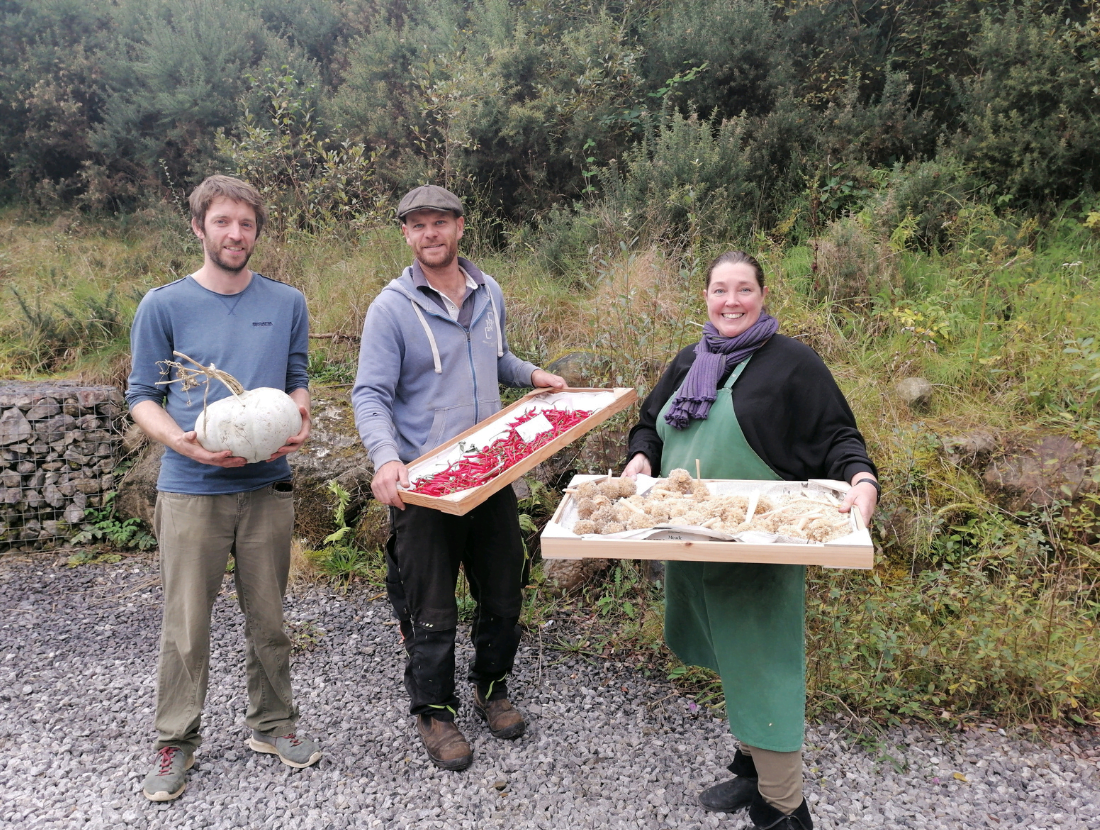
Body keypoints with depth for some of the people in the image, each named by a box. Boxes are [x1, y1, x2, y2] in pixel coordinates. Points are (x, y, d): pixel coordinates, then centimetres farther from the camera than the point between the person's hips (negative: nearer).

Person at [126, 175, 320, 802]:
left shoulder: (288, 304, 6)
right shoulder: (163, 306, -1)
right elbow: (143, 397, 2)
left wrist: (298, 422, -8)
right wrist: (183, 442, -17)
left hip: (268, 487, 2)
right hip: (190, 490, -2)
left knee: (269, 618, 13)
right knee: (187, 626, 5)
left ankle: (273, 723, 31)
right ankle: (177, 742, 24)